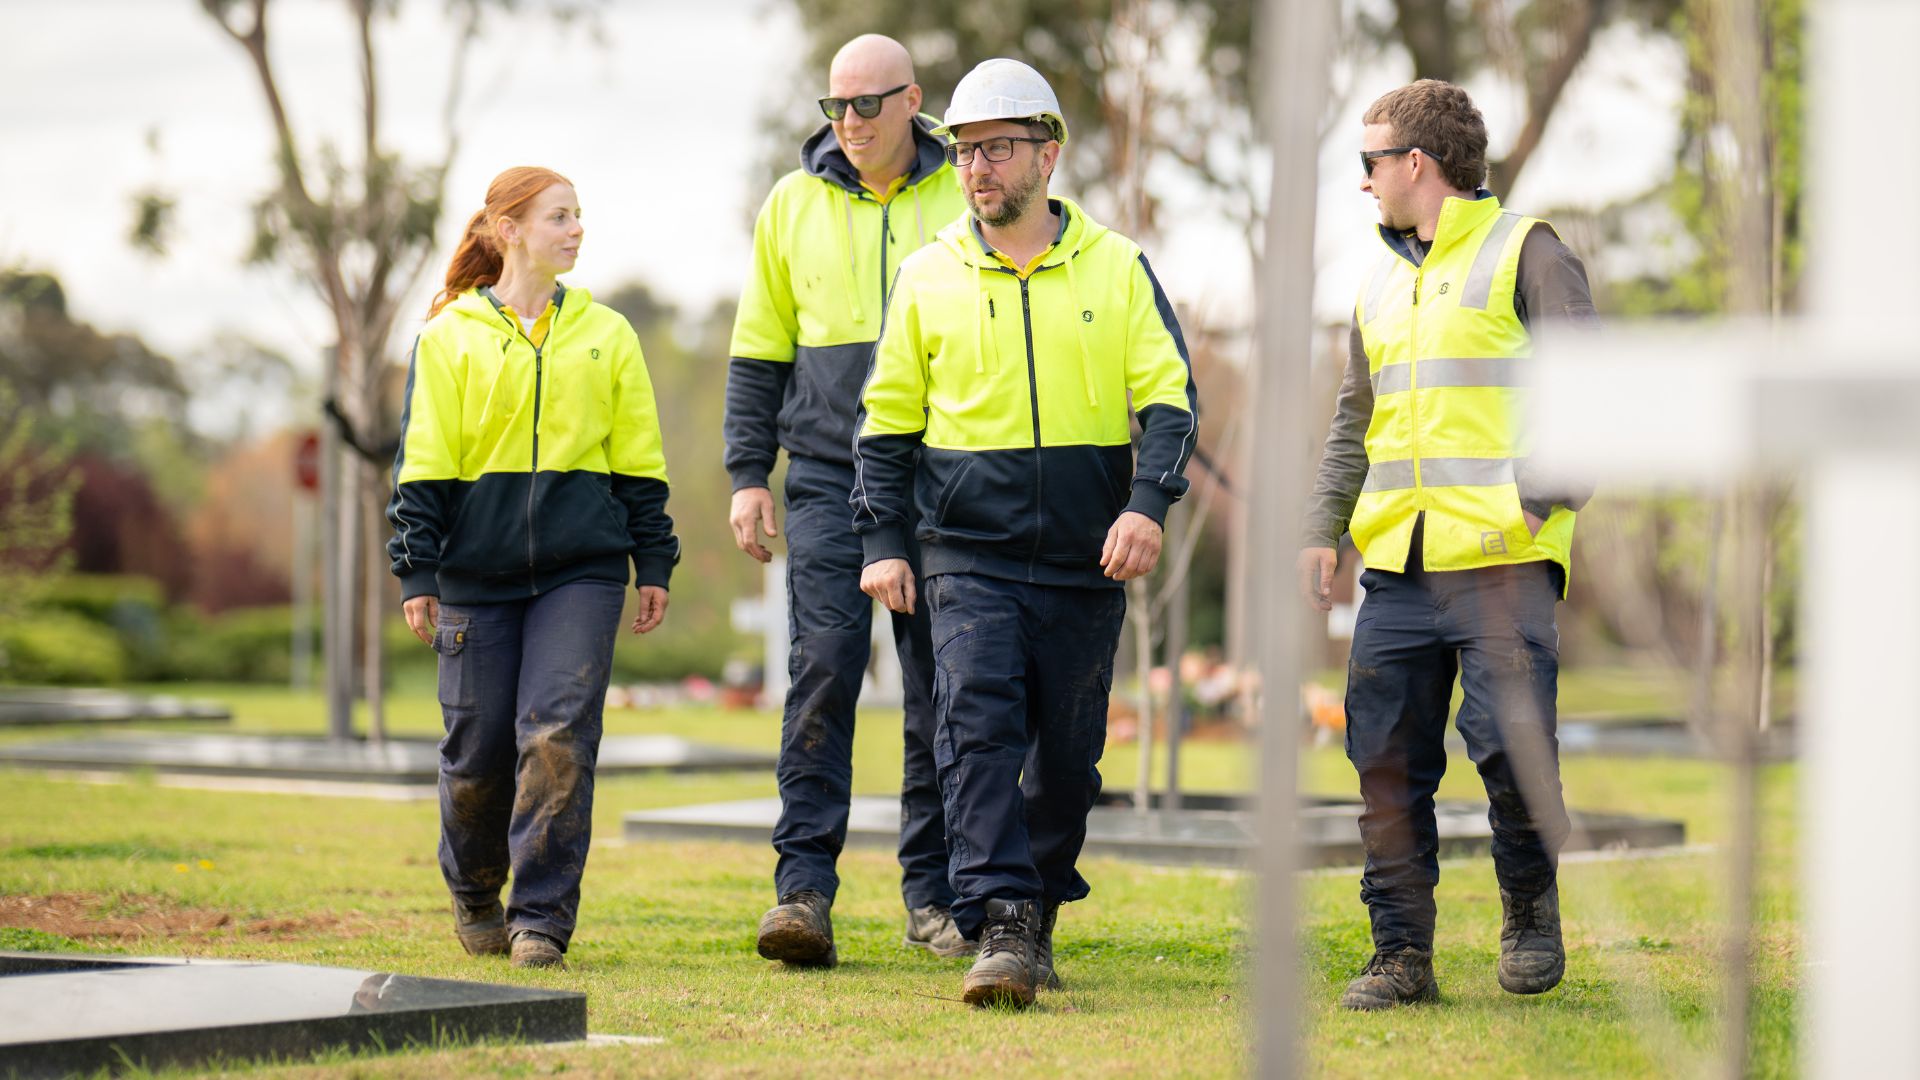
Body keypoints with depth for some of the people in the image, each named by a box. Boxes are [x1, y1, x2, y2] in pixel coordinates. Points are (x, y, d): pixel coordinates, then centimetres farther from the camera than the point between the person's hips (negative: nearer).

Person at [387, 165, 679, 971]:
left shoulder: (606, 334, 10)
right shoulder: (450, 335, 5)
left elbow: (640, 460, 13)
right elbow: (423, 465, 4)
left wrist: (654, 565, 9)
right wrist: (418, 574, -2)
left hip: (582, 570, 1)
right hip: (477, 570, -1)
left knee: (559, 736, -11)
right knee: (478, 743, 4)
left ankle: (542, 918, -5)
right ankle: (473, 895, 29)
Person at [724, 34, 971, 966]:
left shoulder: (963, 201, 4)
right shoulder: (793, 204, 8)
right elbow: (758, 352, 12)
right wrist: (748, 475, 5)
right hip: (829, 476, 0)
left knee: (941, 683, 3)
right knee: (824, 664, -11)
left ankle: (933, 892, 12)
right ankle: (803, 884, -11)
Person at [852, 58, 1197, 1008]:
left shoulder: (1116, 268, 4)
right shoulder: (929, 276, 6)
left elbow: (1169, 397, 0)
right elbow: (887, 420, 11)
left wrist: (1148, 502, -16)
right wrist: (882, 540, 2)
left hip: (1086, 562, 1)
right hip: (968, 554, -1)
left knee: (1068, 754, 7)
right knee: (979, 726, -17)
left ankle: (1038, 915, 26)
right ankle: (1000, 928, -18)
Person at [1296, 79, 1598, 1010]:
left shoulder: (1524, 253, 1)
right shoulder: (1382, 285, 21)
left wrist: (1549, 491, -18)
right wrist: (1321, 528, 14)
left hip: (1504, 562, -6)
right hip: (1397, 565, 6)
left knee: (1510, 739, -14)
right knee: (1388, 760, 1)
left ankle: (1530, 903, 11)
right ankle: (1401, 953, 8)